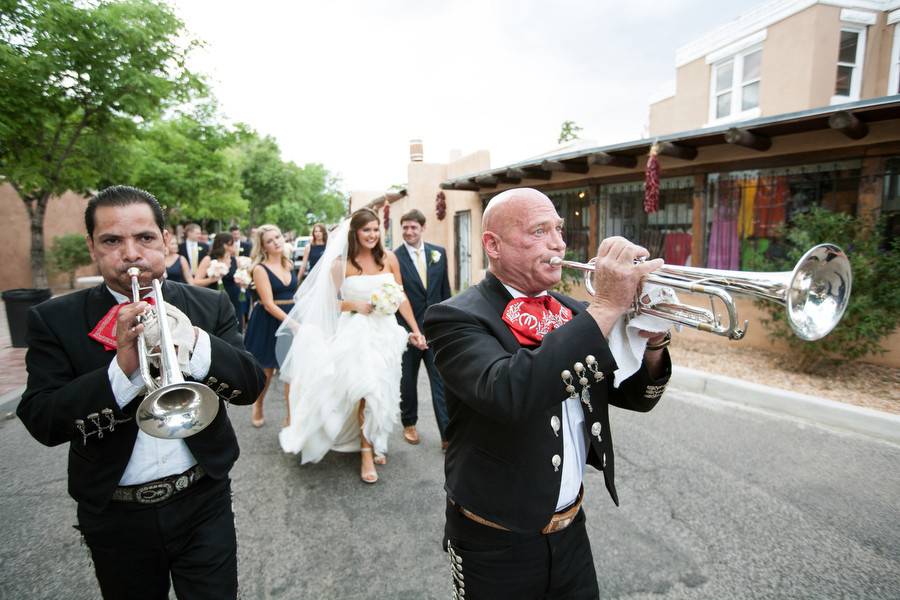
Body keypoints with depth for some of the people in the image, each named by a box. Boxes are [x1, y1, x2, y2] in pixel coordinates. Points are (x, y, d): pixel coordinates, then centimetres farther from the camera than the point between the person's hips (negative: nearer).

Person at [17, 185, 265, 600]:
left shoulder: (209, 306, -3)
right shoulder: (55, 319, -5)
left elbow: (249, 387, -10)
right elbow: (41, 423, -12)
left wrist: (195, 342, -27)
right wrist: (122, 369, -28)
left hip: (203, 503, 0)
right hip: (115, 516, 1)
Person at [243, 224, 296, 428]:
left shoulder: (288, 264, 6)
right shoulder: (260, 269, -11)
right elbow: (269, 304, -18)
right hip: (269, 323, -4)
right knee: (266, 370, 12)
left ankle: (291, 416, 13)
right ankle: (258, 407, 39)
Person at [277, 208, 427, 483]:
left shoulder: (388, 257, 1)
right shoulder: (341, 263, -5)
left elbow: (400, 296, 5)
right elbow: (328, 302, 1)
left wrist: (415, 329, 3)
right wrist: (356, 306, -15)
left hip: (386, 331, 3)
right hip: (356, 332, -3)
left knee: (383, 391, 11)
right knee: (367, 390, -7)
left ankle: (375, 442, 32)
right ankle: (366, 452, 11)